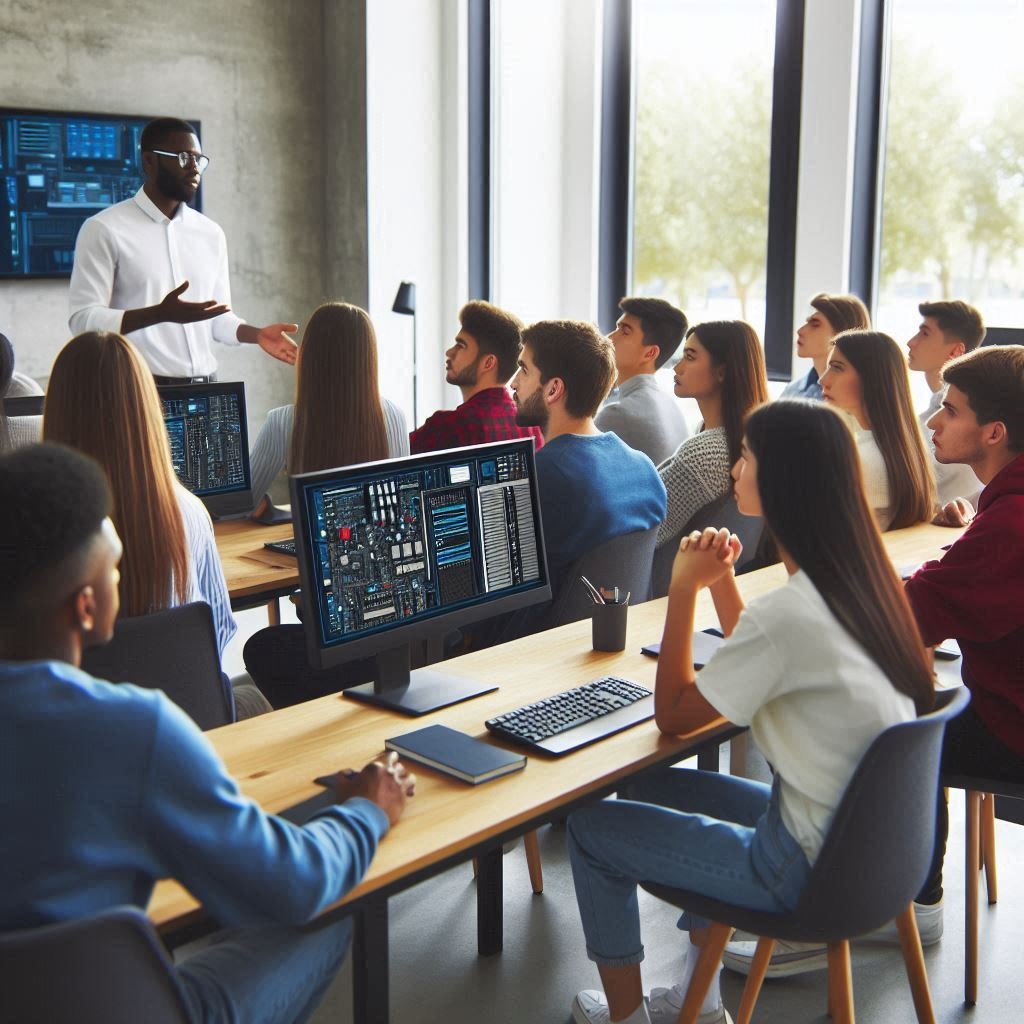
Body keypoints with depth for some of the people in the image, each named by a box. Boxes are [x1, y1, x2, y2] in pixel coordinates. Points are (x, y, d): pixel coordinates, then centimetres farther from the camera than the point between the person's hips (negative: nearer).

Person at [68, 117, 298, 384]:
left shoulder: (210, 233, 12)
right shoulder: (104, 230, -4)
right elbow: (83, 319, -12)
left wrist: (256, 334, -4)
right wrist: (160, 313, -25)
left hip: (203, 388, 5)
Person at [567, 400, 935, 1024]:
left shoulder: (788, 614, -28)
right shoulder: (859, 575, -1)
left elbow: (672, 715, -14)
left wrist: (685, 587, -12)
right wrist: (722, 579, 2)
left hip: (811, 866, -9)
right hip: (863, 832, 9)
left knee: (592, 828, 4)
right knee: (650, 788, 23)